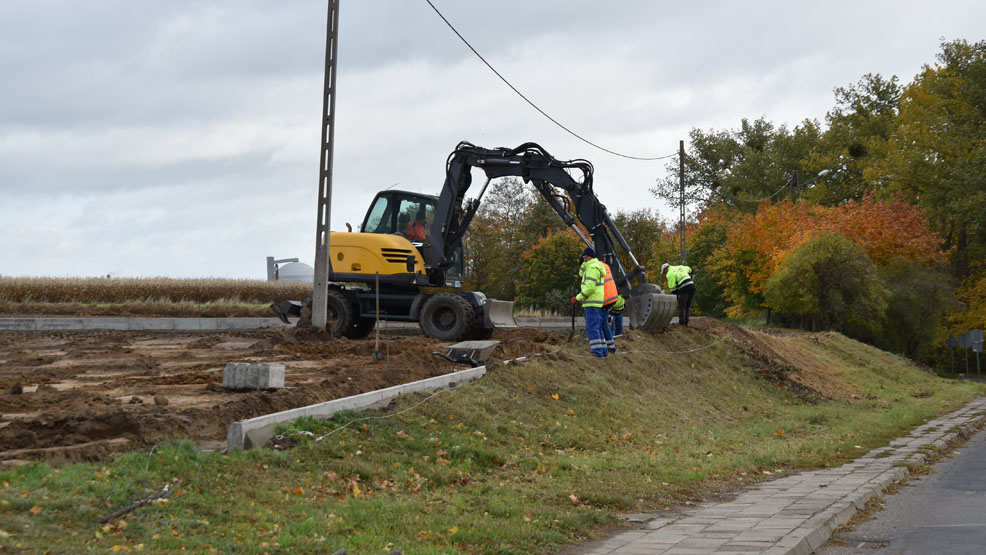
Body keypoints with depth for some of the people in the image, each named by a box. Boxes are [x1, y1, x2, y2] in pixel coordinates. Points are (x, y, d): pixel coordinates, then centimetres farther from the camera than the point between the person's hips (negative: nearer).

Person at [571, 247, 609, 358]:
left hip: (592, 303, -10)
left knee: (591, 327, -10)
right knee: (597, 328, 14)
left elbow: (590, 287, -21)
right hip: (597, 303, 10)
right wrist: (585, 263, 9)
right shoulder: (596, 266, 18)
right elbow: (581, 274, 25)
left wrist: (578, 298, -15)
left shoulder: (593, 268, -14)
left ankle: (597, 351, -13)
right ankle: (604, 351, 15)